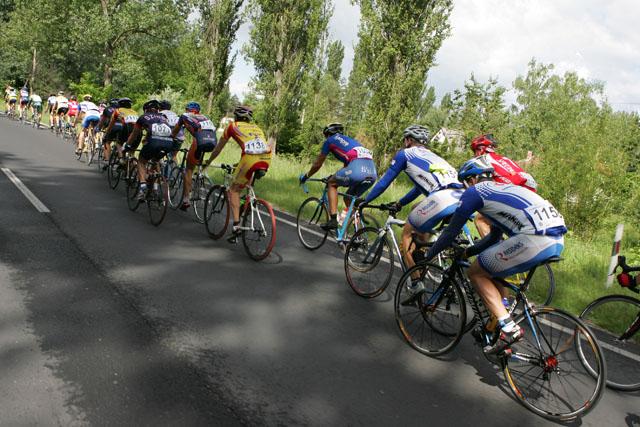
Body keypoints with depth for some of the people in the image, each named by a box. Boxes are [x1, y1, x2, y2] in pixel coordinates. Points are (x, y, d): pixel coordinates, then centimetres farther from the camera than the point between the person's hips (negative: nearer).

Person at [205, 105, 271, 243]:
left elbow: (218, 149, 29)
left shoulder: (232, 126, 21)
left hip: (250, 158, -4)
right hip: (266, 159, 5)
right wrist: (240, 164, 57)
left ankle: (236, 225, -1)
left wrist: (208, 163, 46)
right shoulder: (256, 128, 33)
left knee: (234, 191, 9)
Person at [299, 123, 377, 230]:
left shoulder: (330, 140, 19)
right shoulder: (349, 140, 37)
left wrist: (305, 176, 40)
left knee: (332, 184, 18)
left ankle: (333, 220, 7)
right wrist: (335, 176, 59)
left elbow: (317, 164, 25)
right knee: (349, 198, 25)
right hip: (373, 172, 6)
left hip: (357, 168, -6)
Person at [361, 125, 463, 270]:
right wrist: (400, 203, 56)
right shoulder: (432, 156, 37)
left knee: (407, 233, 13)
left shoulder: (405, 154, 17)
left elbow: (384, 182, 19)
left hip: (441, 199, -7)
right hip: (461, 198, 7)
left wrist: (365, 201, 31)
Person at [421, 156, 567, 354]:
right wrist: (468, 251, 45)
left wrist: (428, 256, 26)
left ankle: (509, 328, -1)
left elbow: (451, 231, 13)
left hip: (535, 239, -9)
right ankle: (494, 325, 30)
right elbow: (495, 236, 40)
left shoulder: (474, 191, 8)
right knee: (494, 268, 27)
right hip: (558, 240, 9)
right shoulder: (502, 188, 32)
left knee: (476, 272, 8)